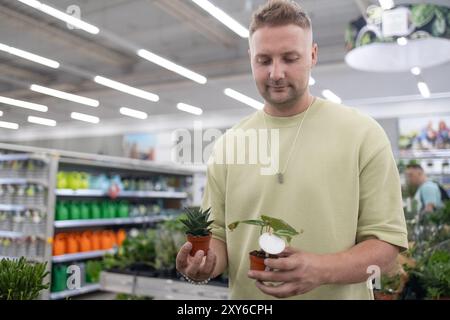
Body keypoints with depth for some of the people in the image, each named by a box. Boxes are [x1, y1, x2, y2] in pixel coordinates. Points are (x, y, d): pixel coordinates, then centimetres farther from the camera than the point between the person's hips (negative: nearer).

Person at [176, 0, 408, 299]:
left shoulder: (363, 134, -10)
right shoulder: (226, 145, -2)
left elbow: (386, 242, -10)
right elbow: (218, 233, 3)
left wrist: (321, 270, -28)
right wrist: (206, 262, -19)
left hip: (338, 293, -2)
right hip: (245, 294, 3)